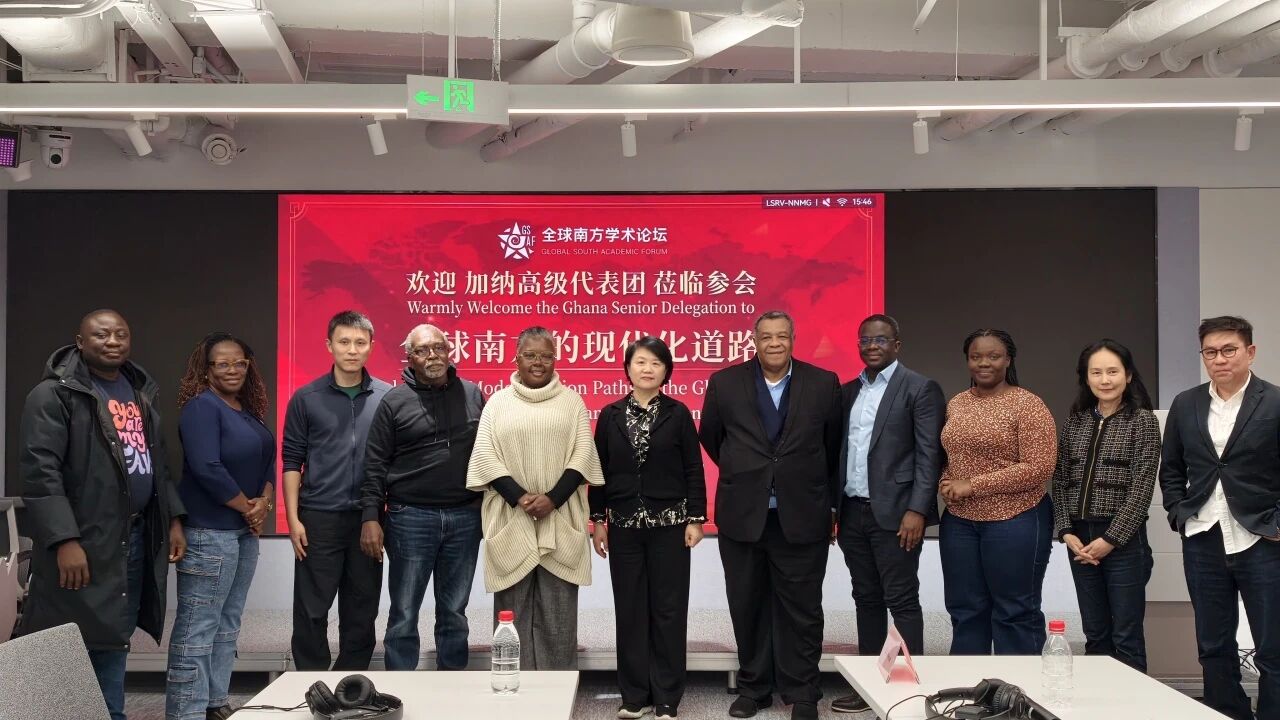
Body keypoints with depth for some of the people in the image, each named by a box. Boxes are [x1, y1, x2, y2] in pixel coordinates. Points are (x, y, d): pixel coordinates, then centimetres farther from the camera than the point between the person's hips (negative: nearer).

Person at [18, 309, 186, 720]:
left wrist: (173, 520, 12)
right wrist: (65, 540, -23)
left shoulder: (141, 393, 16)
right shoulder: (55, 394, -8)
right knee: (80, 645, -2)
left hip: (137, 538, 7)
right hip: (86, 542, -7)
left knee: (114, 640, 13)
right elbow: (39, 472, -16)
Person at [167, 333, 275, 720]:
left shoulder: (249, 411, 13)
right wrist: (247, 507, -11)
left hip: (245, 530, 9)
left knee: (228, 623, 13)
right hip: (209, 532, -9)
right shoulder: (202, 407, -11)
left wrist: (264, 502, -6)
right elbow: (207, 468, -20)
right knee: (197, 627, -6)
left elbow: (268, 461, 13)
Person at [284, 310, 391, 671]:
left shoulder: (387, 397, 3)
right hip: (318, 518, -1)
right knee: (311, 609, 4)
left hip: (368, 518, 1)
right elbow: (292, 461, 1)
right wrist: (293, 518, -5)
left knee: (362, 608, 9)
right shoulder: (306, 398, 1)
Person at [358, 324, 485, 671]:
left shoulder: (472, 394, 7)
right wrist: (371, 518, -8)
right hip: (411, 517, -3)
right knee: (404, 614, 3)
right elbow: (375, 465, -1)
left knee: (454, 613, 12)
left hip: (465, 518, 3)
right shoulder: (394, 401, -1)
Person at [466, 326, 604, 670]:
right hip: (511, 520, 0)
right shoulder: (498, 402, 8)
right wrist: (520, 497, -12)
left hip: (560, 520, 0)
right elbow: (485, 456, 0)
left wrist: (553, 499, -12)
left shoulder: (571, 401, 8)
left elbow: (582, 454, 1)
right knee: (513, 608, 2)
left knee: (558, 610, 1)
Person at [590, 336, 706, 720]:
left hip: (669, 524, -2)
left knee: (668, 610, 2)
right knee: (629, 610, 6)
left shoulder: (678, 414, -1)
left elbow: (693, 470, -1)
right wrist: (597, 520, 4)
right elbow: (599, 471, 7)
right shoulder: (610, 415, 4)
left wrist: (696, 519, -6)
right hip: (624, 526, 2)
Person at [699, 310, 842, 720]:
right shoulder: (724, 383, 1)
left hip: (802, 517, -1)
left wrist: (831, 505, 11)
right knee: (748, 607, 10)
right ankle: (753, 687, 24)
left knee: (801, 609, 5)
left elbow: (835, 447, 9)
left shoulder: (824, 384, 1)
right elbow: (710, 438, 14)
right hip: (742, 516, 1)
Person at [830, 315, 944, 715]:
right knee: (866, 600, 11)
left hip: (894, 513, -6)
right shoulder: (847, 392, 14)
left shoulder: (920, 389, -4)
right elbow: (840, 450, 14)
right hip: (853, 513, 6)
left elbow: (929, 455, -9)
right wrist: (833, 508, 9)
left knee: (902, 601, -3)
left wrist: (917, 510, -17)